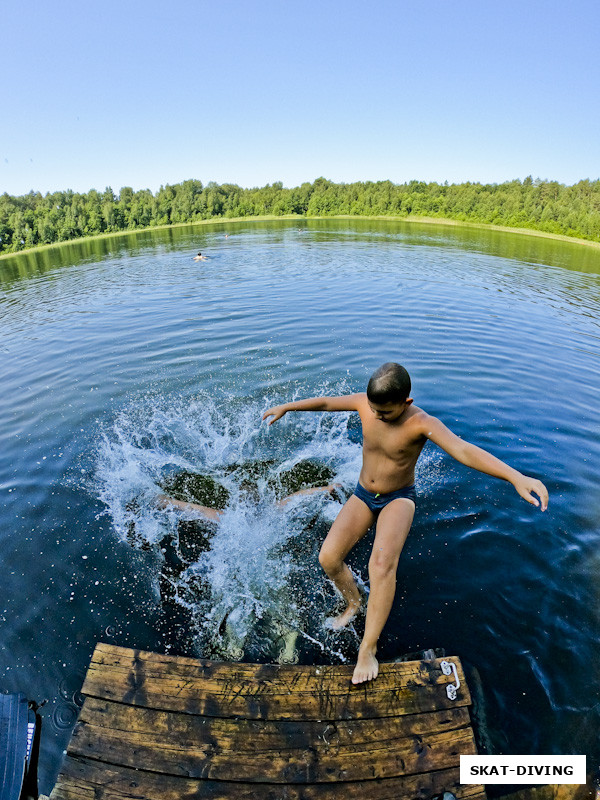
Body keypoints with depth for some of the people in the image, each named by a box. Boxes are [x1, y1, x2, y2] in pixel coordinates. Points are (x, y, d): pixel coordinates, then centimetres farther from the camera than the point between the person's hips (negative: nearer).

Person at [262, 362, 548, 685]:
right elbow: (325, 402, 0)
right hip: (362, 495, 5)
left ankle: (368, 648, -13)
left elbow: (463, 450, -43)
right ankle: (353, 604, 25)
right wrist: (286, 407, 11)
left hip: (398, 499, -4)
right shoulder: (364, 402, -15)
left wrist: (517, 478, -56)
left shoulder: (422, 423, -28)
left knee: (382, 562, -30)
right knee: (328, 558, -8)